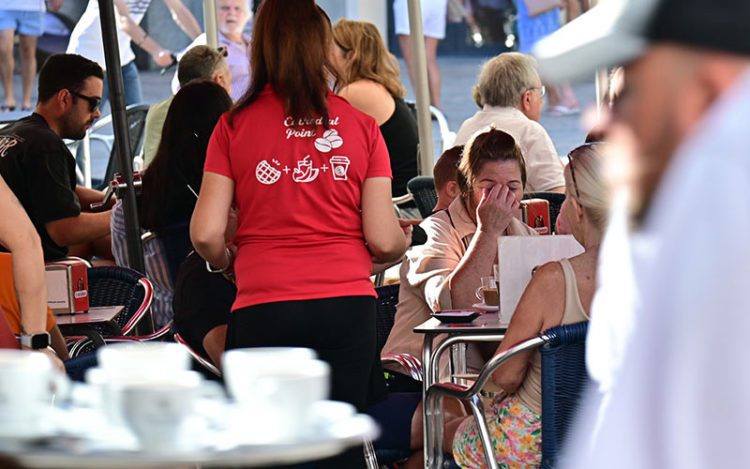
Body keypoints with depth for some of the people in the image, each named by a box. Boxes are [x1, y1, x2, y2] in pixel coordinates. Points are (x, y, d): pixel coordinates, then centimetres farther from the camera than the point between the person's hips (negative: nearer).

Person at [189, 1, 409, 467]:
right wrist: (405, 241, 25)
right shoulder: (362, 127, 4)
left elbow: (206, 234, -2)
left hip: (263, 306, -1)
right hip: (346, 303, 1)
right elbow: (383, 240, 2)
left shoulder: (235, 126, 3)